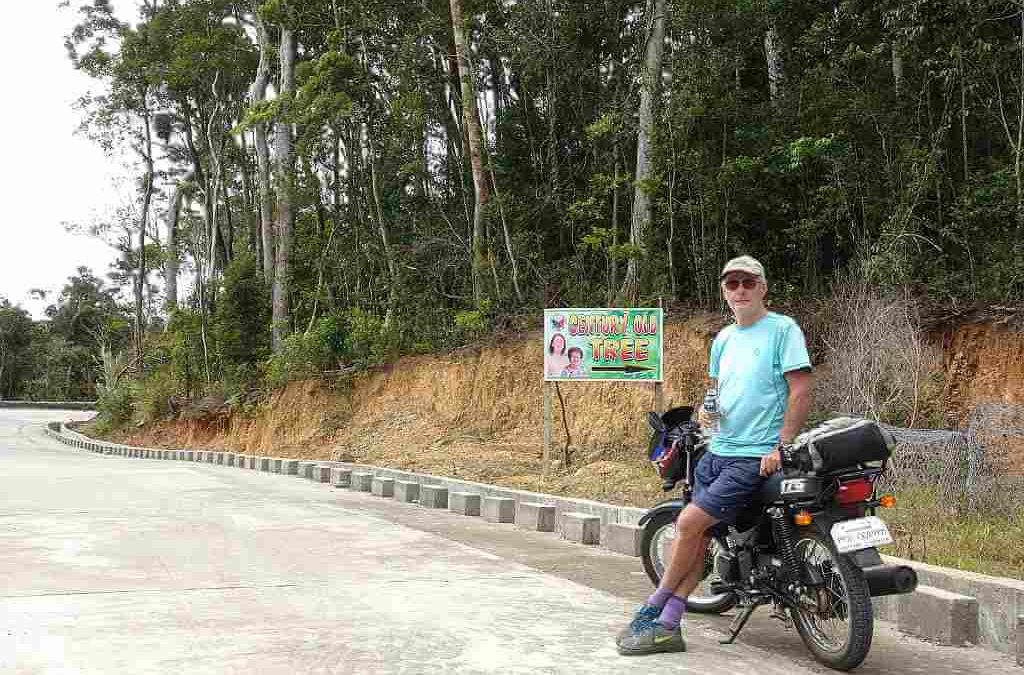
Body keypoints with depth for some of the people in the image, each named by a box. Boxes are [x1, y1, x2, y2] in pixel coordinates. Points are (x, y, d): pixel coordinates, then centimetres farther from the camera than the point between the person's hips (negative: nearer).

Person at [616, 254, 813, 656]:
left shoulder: (783, 329, -7)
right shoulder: (724, 338, 15)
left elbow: (800, 392, -12)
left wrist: (780, 447, -18)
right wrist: (707, 408, 4)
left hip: (756, 457, -7)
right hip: (718, 450, 7)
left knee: (689, 523, -12)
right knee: (696, 535, 1)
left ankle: (652, 610, 4)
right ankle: (667, 627, 5)